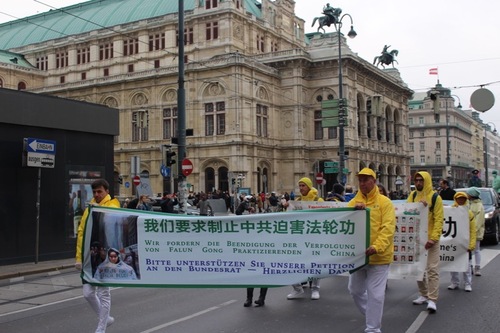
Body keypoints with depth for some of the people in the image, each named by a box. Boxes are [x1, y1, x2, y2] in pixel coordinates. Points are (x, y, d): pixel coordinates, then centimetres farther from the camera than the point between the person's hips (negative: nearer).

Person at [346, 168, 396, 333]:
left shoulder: (384, 202, -5)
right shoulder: (353, 202, 7)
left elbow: (388, 227, -14)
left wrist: (376, 247, -27)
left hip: (378, 256, -5)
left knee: (375, 293, -1)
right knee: (355, 290, 17)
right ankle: (372, 316, 39)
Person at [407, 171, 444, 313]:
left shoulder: (435, 197, -6)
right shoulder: (412, 195, 8)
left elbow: (438, 219, -10)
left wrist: (433, 238, -18)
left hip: (430, 238, -5)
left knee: (432, 269, -6)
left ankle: (432, 299, -5)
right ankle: (423, 295, 25)